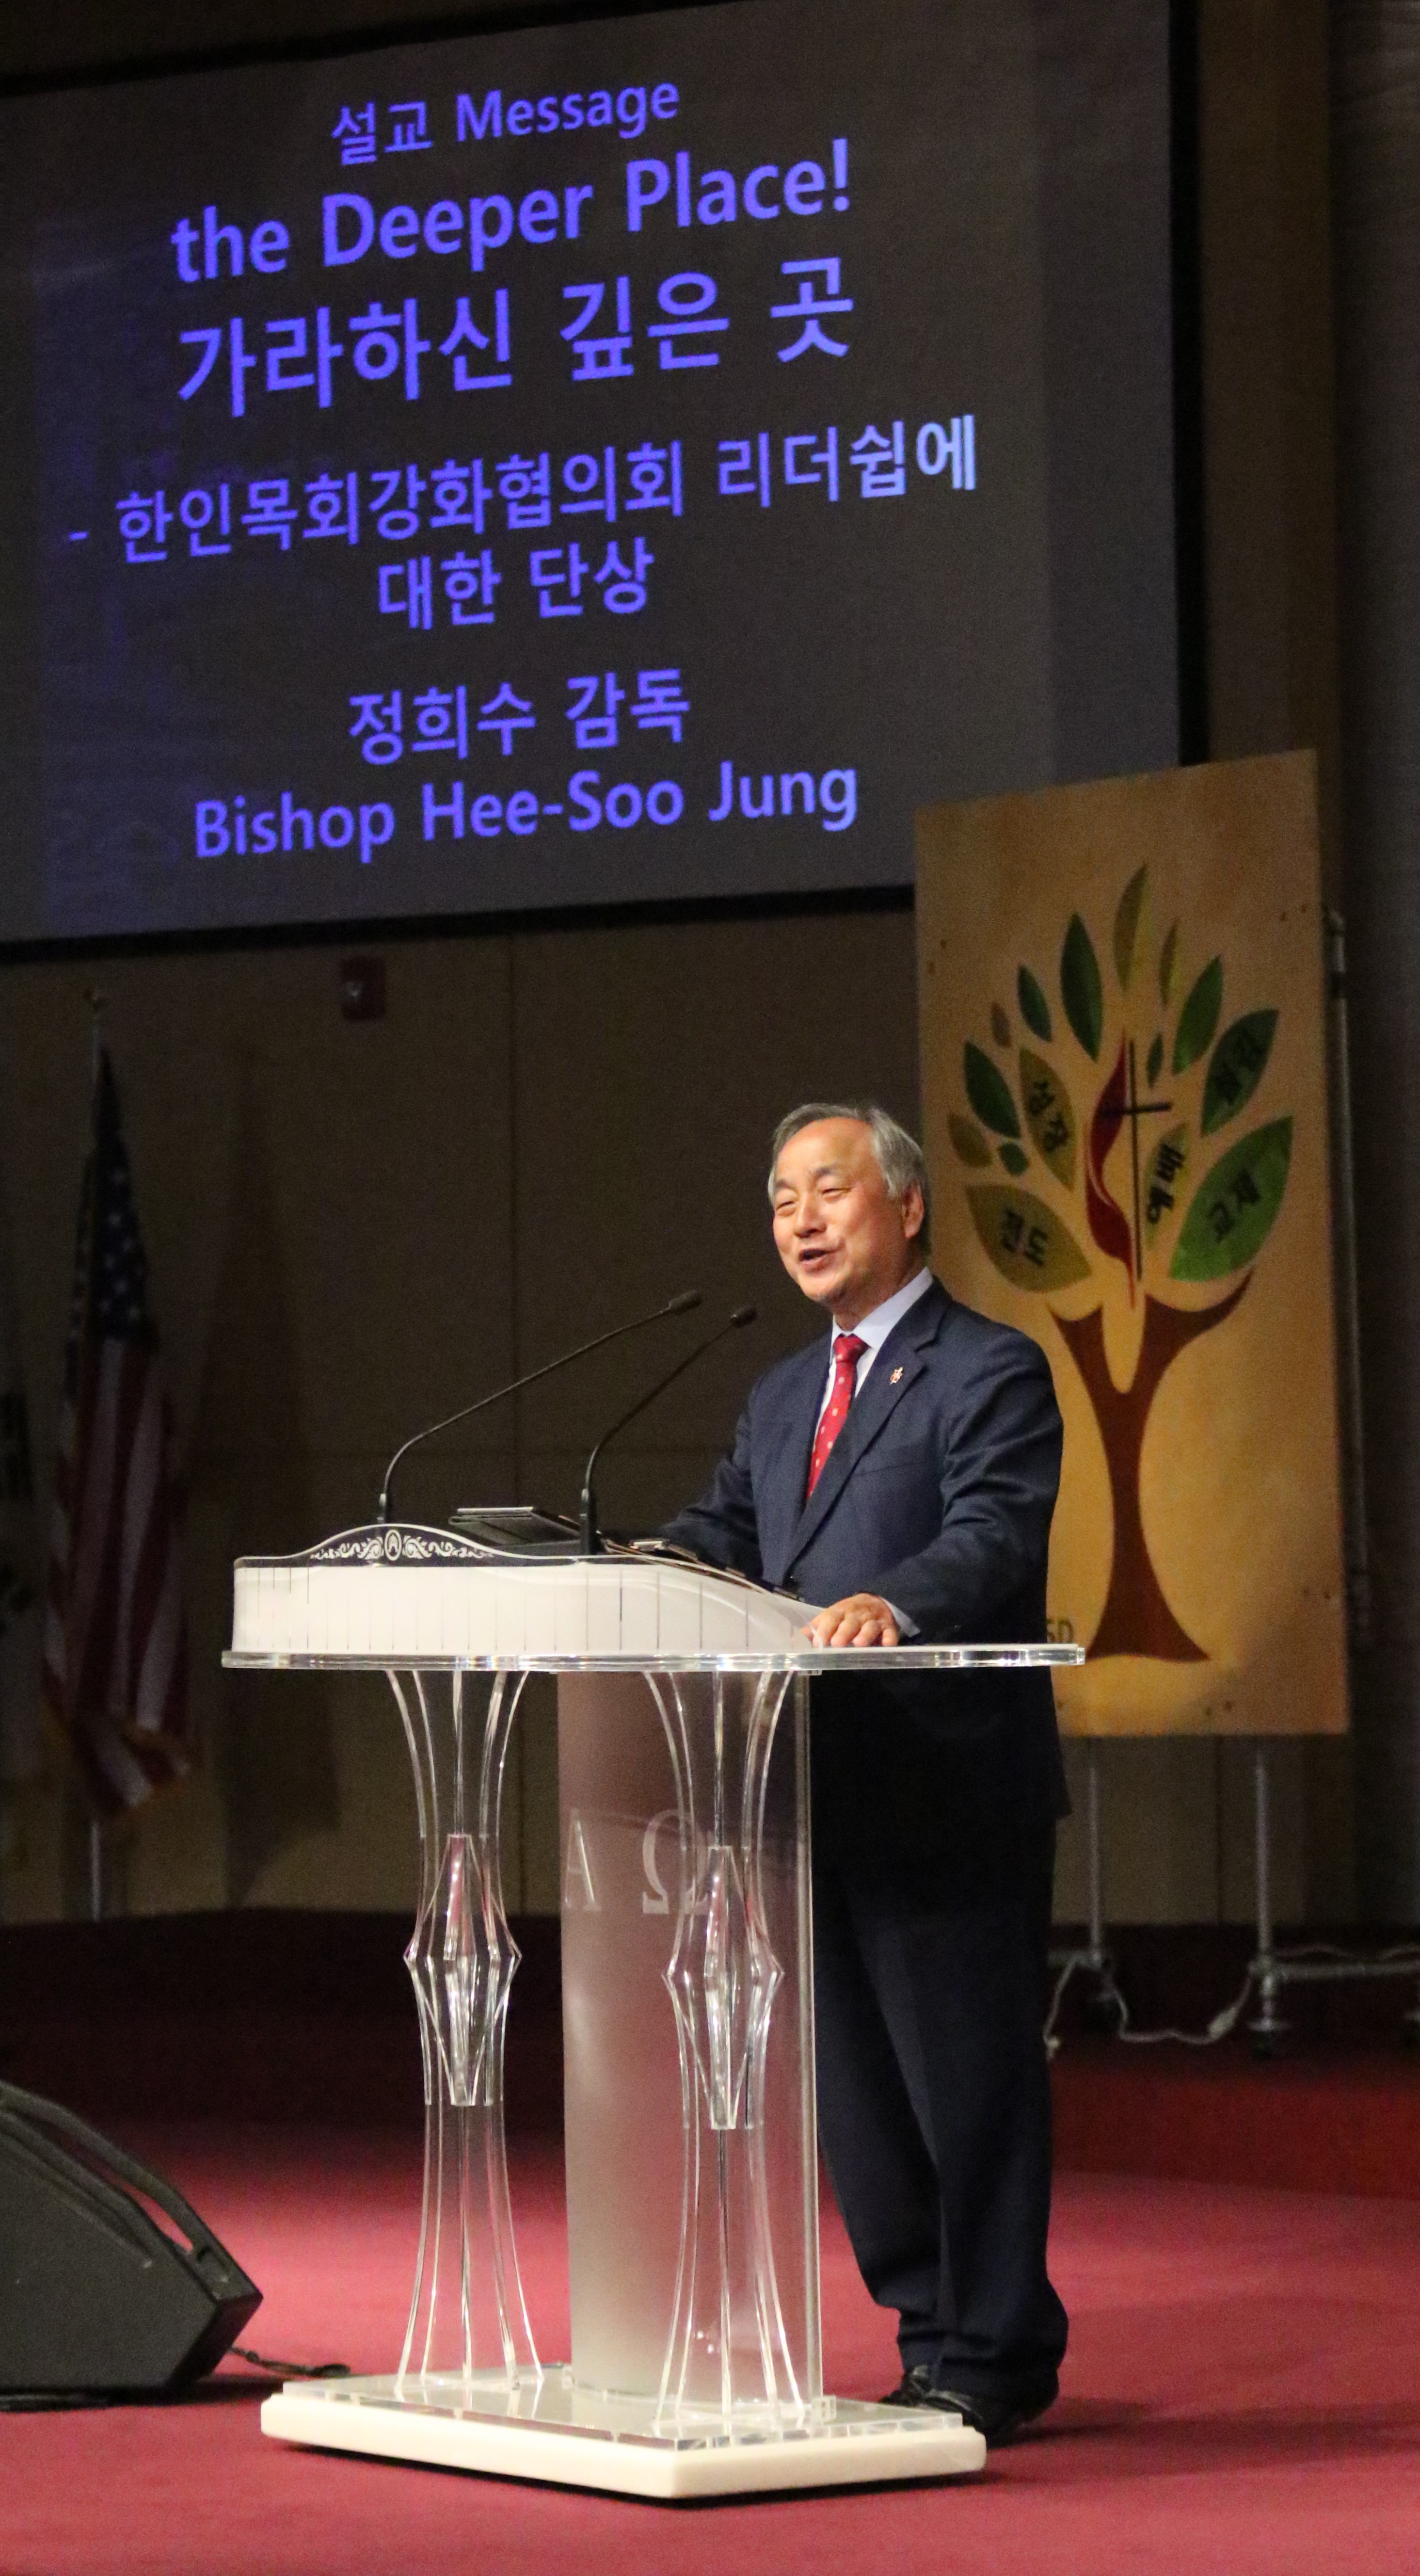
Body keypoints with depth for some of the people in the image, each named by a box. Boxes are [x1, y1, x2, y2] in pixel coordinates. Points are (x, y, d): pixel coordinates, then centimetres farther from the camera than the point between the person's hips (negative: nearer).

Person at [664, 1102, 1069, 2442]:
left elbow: (994, 1537, -20)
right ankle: (938, 2331, 24)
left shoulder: (990, 1372, -6)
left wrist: (895, 1604, -40)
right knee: (857, 2080, 13)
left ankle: (988, 2357, 7)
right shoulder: (783, 1397, 20)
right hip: (822, 1791, 8)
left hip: (949, 1789, -8)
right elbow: (714, 1542, 14)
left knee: (964, 2075, -2)